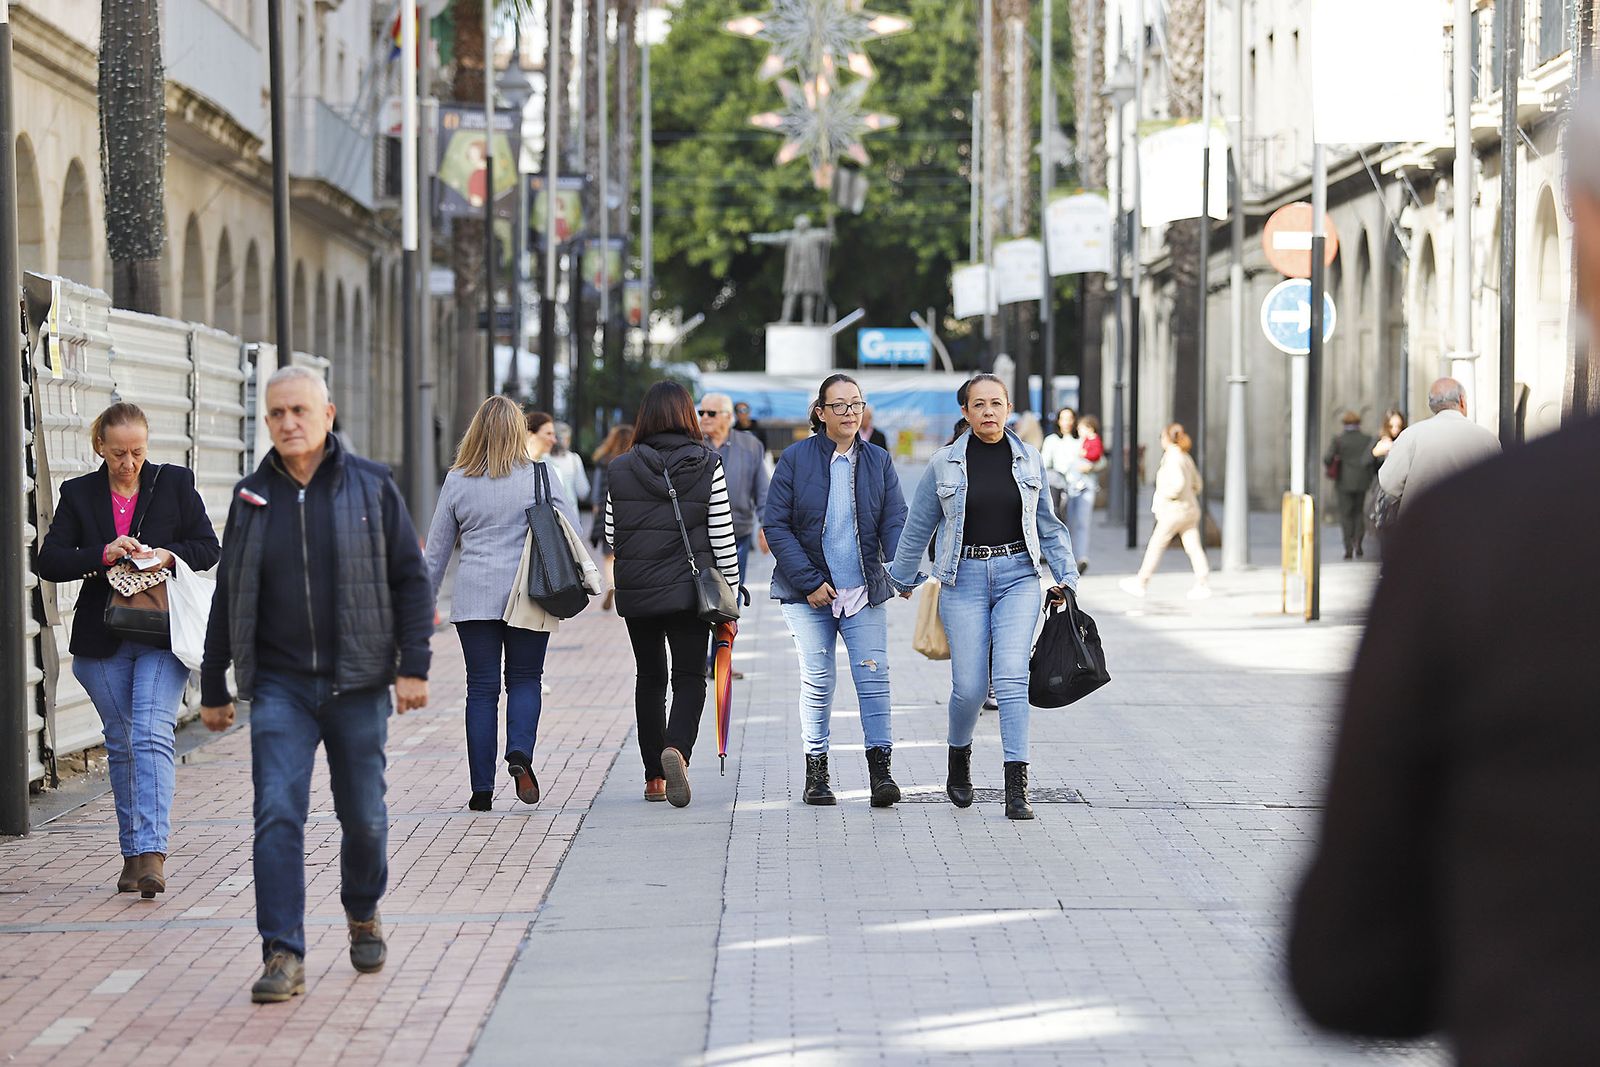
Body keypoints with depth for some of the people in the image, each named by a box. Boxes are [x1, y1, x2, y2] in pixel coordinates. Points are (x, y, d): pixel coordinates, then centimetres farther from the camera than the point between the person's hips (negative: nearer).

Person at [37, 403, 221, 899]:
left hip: (163, 634, -2)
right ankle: (133, 855, 16)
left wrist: (169, 555, -15)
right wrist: (102, 555, -16)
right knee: (121, 745, 8)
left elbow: (209, 549, 5)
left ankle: (151, 852, -24)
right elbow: (49, 561, 0)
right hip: (103, 642, 2)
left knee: (151, 736, -17)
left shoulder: (175, 483, 3)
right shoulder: (78, 494, 6)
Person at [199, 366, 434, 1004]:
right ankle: (283, 956, -11)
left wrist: (413, 666, -8)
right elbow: (228, 598, 13)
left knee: (364, 816, 7)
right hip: (279, 686, 1)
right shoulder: (251, 498, 6)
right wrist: (213, 689, 13)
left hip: (357, 686, -1)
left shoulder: (371, 487, 1)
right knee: (277, 815, -11)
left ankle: (362, 914, 35)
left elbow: (410, 580, 1)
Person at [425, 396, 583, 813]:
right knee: (525, 680, 12)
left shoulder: (457, 481, 2)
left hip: (474, 598, 0)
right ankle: (520, 754, -14)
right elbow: (572, 530, -2)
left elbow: (437, 548, 8)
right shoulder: (539, 476, -1)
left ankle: (482, 789, 2)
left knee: (482, 688, 4)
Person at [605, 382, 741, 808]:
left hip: (636, 590, 2)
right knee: (689, 678, 3)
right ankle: (676, 749, -25)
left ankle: (654, 777, 16)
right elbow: (722, 537, -5)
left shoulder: (621, 470, -2)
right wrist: (730, 592, 3)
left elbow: (611, 536, 3)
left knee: (650, 678, 15)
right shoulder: (707, 466, -6)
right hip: (689, 588, -2)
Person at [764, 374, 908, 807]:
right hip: (808, 592, -1)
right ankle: (815, 774, 10)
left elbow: (894, 521, 1)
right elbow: (776, 525, -4)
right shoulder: (796, 459, -2)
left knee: (873, 675, -9)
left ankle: (880, 771, -6)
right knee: (818, 680, -2)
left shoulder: (878, 461, 6)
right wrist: (809, 581, -12)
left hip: (864, 590, 2)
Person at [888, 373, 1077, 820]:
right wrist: (903, 579, 17)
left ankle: (1017, 787, -14)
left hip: (1018, 577, 1)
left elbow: (1048, 525, 15)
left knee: (1011, 677, -13)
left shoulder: (1028, 460, 5)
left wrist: (1066, 576, 10)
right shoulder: (945, 464, 0)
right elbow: (918, 526, 10)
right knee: (970, 686, -3)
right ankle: (959, 756, 29)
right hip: (964, 580, 0)